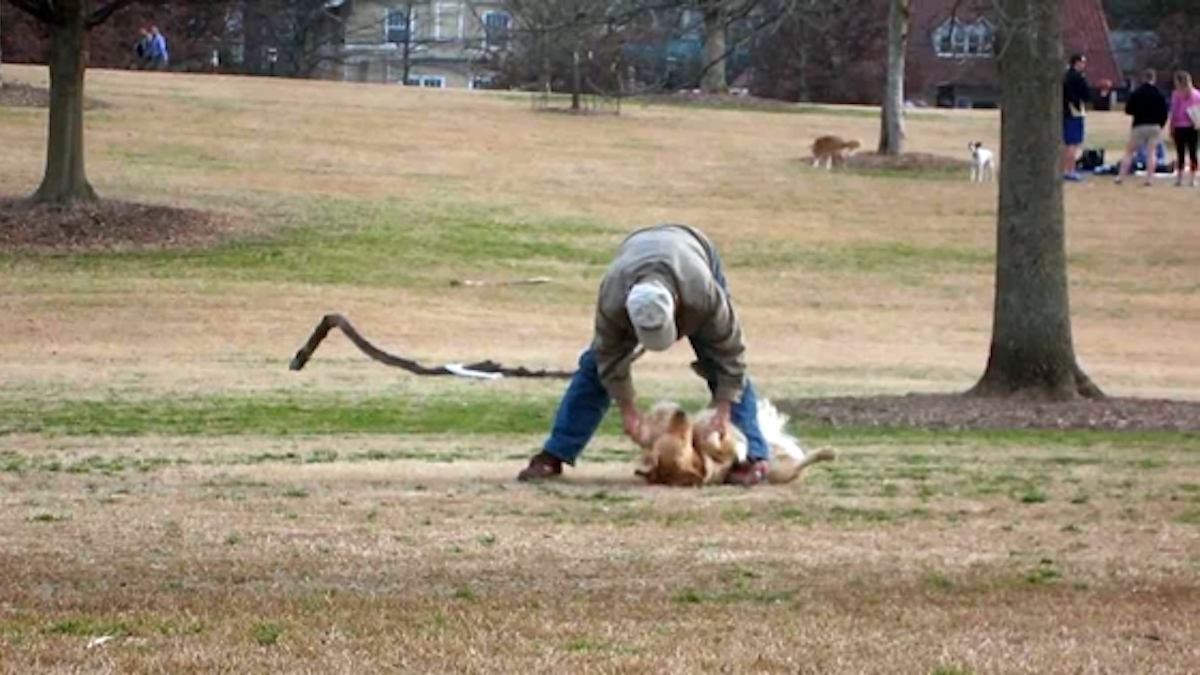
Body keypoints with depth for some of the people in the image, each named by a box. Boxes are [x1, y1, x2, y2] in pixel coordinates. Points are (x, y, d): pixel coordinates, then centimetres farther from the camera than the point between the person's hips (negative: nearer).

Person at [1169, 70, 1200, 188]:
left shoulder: (1177, 94, -5)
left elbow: (1174, 112, -3)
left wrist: (1171, 129, 1)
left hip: (1180, 127, -3)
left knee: (1180, 153, 0)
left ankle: (1179, 178, 0)